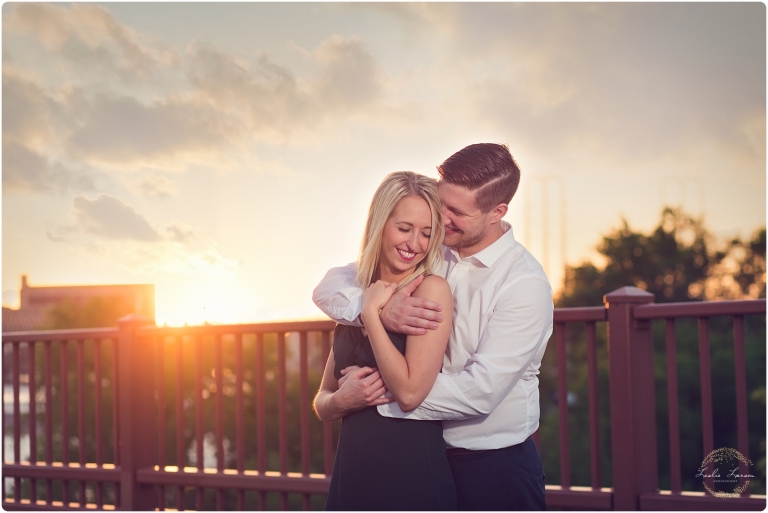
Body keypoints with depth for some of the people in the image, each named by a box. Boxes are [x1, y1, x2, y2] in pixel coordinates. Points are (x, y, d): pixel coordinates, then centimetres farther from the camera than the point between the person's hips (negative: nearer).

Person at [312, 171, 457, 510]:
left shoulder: (432, 289, -10)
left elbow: (409, 393, -19)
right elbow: (322, 403, 12)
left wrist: (371, 312, -14)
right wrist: (343, 399, -10)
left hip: (411, 478, -5)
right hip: (352, 475, 5)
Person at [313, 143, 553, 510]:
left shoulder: (525, 283, -17)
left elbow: (480, 390, -24)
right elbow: (330, 287, -2)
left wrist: (378, 395, -20)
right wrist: (377, 310, -23)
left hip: (496, 469, -5)